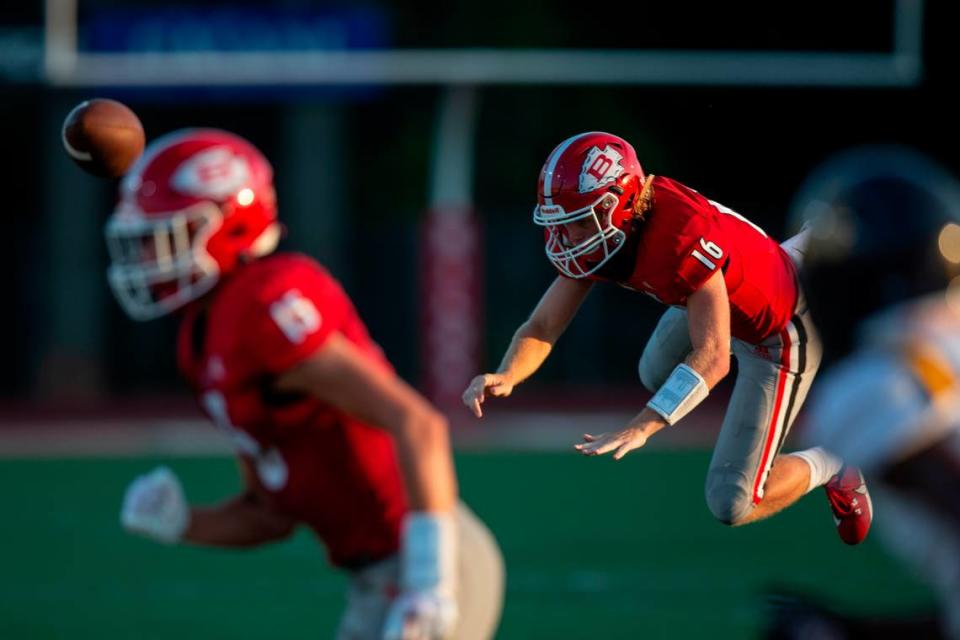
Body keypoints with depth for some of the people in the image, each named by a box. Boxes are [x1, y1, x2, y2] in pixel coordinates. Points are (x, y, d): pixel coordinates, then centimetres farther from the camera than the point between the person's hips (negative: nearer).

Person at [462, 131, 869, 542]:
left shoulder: (683, 235, -41)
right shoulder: (599, 232, -18)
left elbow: (711, 355, -44)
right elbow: (542, 327, -15)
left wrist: (640, 428, -54)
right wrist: (506, 376, -37)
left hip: (776, 334, -8)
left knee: (732, 504, -11)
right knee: (656, 377, 38)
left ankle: (825, 469, 20)